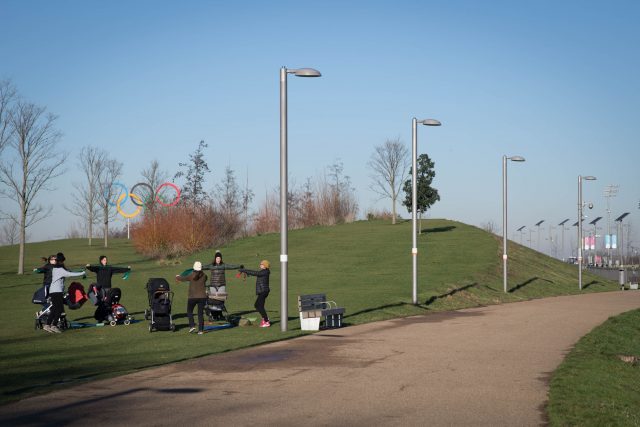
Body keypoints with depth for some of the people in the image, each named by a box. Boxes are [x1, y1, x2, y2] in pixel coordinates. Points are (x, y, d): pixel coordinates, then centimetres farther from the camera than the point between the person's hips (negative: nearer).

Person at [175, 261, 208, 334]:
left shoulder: (191, 276, -8)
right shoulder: (204, 276, -1)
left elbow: (182, 278, 6)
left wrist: (177, 276, 28)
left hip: (192, 297, -2)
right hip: (202, 297, 2)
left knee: (189, 311, 16)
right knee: (200, 313, 6)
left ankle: (192, 326, 1)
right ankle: (201, 330, 3)